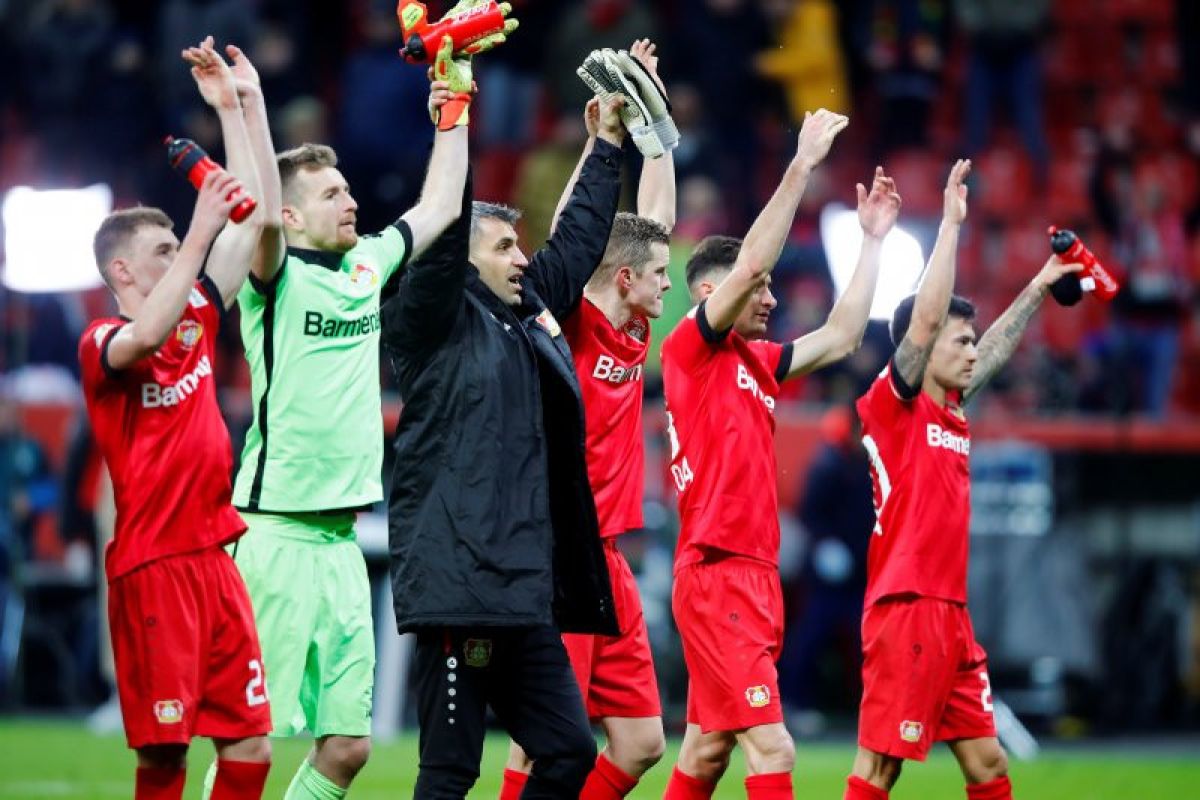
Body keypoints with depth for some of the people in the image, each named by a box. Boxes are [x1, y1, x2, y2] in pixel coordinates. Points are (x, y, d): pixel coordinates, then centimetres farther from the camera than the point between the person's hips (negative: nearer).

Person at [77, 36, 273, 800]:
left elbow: (256, 219, 15)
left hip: (214, 557, 7)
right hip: (152, 565, -6)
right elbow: (145, 339, -30)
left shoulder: (197, 319, 13)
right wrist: (200, 233, -29)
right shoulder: (101, 342, -6)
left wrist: (233, 108, 13)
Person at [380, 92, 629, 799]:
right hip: (458, 586, -8)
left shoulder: (531, 314, 18)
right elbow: (444, 225, -15)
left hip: (528, 592, 8)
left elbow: (579, 238, 29)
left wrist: (610, 142, 32)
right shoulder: (435, 323, -2)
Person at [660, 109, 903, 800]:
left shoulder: (757, 361, 16)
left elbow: (841, 337, 24)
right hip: (717, 576, -9)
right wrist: (802, 167, -14)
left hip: (756, 575, 9)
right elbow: (751, 263, -16)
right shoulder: (691, 349, -6)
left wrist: (873, 240, 21)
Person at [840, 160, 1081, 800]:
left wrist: (1038, 287, 38)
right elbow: (925, 317, -16)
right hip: (905, 609, -9)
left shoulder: (951, 411, 15)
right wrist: (951, 224, -12)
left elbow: (996, 350, 32)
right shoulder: (895, 405, -5)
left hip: (951, 614, 9)